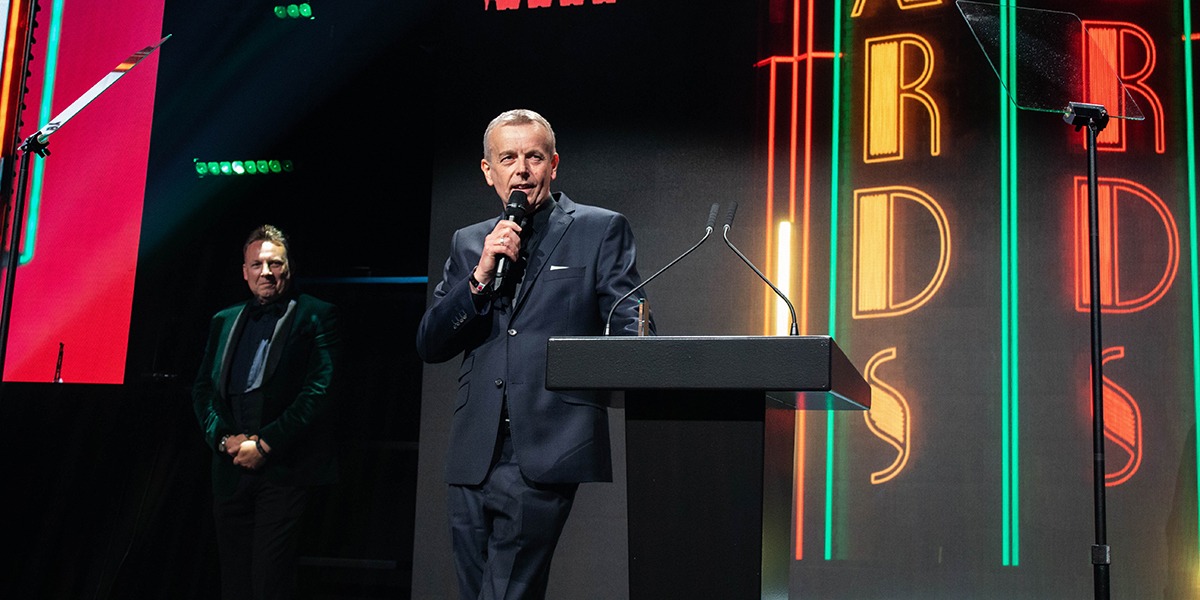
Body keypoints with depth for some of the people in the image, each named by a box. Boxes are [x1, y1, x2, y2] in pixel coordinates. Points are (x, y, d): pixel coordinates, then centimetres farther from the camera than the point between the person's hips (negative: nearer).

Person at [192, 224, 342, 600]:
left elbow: (319, 389, -8)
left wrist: (265, 444, -12)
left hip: (285, 470, -5)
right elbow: (202, 389, 16)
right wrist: (224, 438, -3)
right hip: (231, 470, 5)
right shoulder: (224, 322, 19)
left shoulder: (316, 316, 2)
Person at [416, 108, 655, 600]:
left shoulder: (601, 230, 6)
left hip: (547, 458, -5)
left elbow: (630, 327, 0)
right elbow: (429, 346, 10)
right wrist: (481, 274, -4)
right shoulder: (467, 243, 17)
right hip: (474, 461, 5)